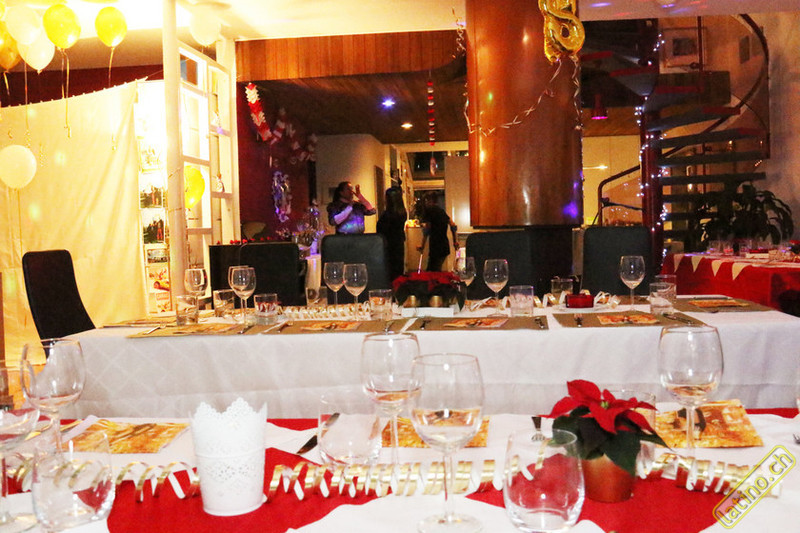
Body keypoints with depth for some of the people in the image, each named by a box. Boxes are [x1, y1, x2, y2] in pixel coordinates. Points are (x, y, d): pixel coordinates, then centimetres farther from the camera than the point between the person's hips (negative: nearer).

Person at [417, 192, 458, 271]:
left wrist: (422, 246, -11)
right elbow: (453, 226, 17)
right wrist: (455, 241, 23)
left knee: (433, 272, -6)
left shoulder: (428, 211, -6)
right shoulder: (441, 210, 16)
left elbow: (426, 229, -16)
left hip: (436, 246, -8)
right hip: (445, 246, 8)